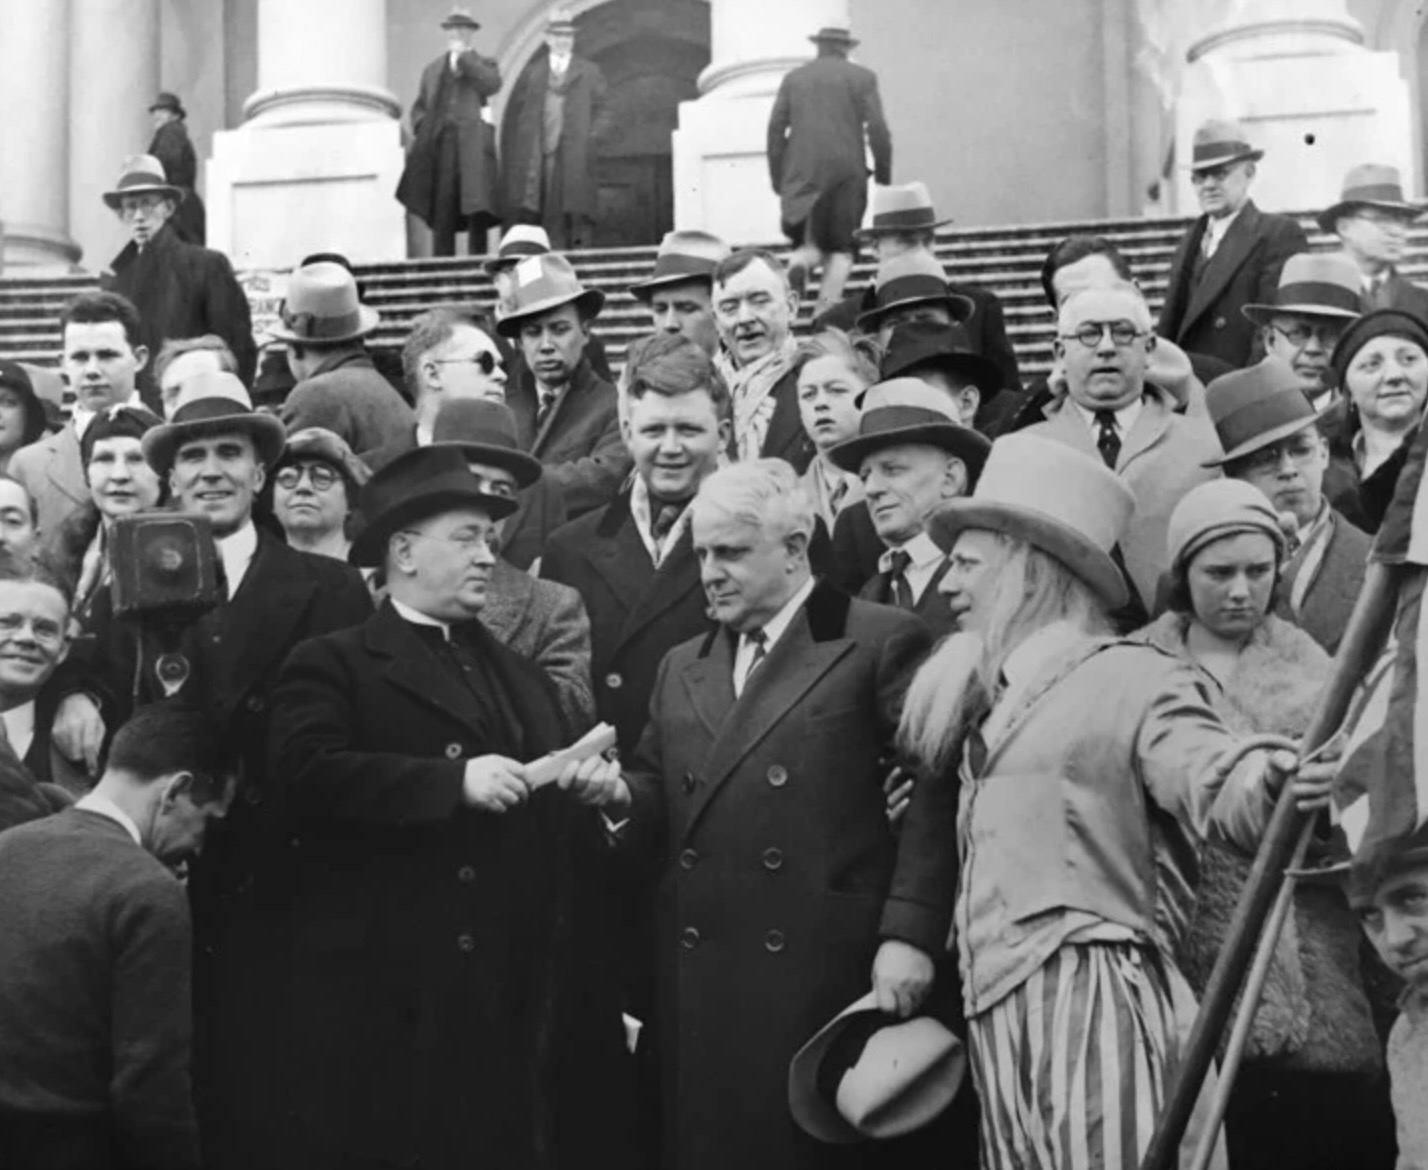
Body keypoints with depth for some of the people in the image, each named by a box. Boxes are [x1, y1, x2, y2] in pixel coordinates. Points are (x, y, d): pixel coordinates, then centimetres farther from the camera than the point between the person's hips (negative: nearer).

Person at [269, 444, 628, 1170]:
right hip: (385, 997, -5)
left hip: (511, 996, 6)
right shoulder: (332, 665, 0)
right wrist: (455, 781, -21)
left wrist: (588, 785, 0)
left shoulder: (518, 674, 21)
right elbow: (307, 774, -17)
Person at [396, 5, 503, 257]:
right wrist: (423, 129, 1)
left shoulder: (485, 64, 15)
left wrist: (464, 57, -5)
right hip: (440, 148, 2)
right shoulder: (432, 69, 23)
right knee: (441, 215, -4)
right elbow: (419, 107, 21)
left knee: (478, 212, -7)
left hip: (474, 147, -2)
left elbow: (492, 86, -8)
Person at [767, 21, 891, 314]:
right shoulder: (862, 78, 4)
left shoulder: (793, 78, 11)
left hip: (802, 175, 2)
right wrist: (884, 176, 4)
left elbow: (776, 128, 5)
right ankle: (827, 310, -12)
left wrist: (777, 177, 9)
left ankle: (798, 266, -22)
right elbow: (878, 130, -3)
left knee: (809, 244, 12)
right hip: (846, 172, -2)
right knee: (841, 248, 5)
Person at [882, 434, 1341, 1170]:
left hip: (1097, 1008, -7)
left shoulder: (1137, 680, -3)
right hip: (1001, 1023, 7)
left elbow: (1213, 784, -18)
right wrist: (904, 934, 9)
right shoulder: (986, 702, 21)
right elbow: (935, 805, 22)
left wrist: (1273, 789, -40)